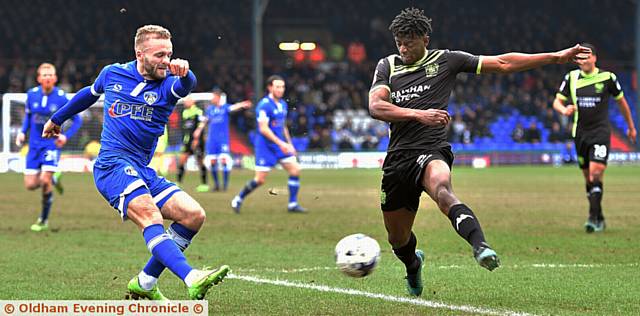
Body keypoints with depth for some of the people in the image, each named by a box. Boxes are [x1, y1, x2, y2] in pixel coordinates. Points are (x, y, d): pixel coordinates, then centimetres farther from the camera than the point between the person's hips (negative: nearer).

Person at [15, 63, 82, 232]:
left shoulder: (61, 98, -11)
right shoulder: (32, 94, -2)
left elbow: (77, 120, -1)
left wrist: (66, 136, -16)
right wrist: (23, 132, 2)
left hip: (52, 144, -4)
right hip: (34, 145, 4)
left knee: (45, 181, -17)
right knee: (30, 185, -1)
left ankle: (44, 220, 2)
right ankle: (54, 179, 34)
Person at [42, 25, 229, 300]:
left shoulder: (167, 85, 5)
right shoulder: (112, 74, 8)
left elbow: (185, 85, -21)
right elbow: (89, 94, 31)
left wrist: (184, 73, -46)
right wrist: (57, 119, 45)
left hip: (142, 171, 4)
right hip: (112, 164, -4)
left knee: (194, 215, -11)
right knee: (149, 215, -28)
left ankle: (144, 283, 2)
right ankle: (192, 280, -49)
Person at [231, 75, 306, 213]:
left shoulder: (283, 104, 11)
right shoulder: (264, 105, -15)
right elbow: (263, 129, -21)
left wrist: (289, 144, 18)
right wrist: (280, 143, -25)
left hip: (281, 145, 8)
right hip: (265, 146, -8)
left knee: (295, 170, -4)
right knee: (260, 179, -7)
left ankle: (293, 204, 3)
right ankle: (238, 199, 13)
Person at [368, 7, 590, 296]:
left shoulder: (445, 60, 5)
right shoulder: (387, 66, 10)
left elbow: (501, 63, 7)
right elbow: (376, 107, -6)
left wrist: (556, 57, 4)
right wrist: (418, 114, -20)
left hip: (431, 152, -4)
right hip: (397, 158, 4)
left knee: (442, 191, -39)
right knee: (398, 240, 12)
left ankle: (480, 246, -59)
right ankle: (413, 265, 47)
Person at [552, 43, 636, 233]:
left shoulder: (607, 77, -2)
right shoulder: (572, 78, 4)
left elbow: (621, 101, 10)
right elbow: (557, 101, 7)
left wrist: (631, 127, 19)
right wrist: (564, 109, -18)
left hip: (600, 132, -4)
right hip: (580, 133, 4)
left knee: (596, 173, -18)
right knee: (588, 177, 8)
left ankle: (593, 217, -20)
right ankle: (599, 219, 21)